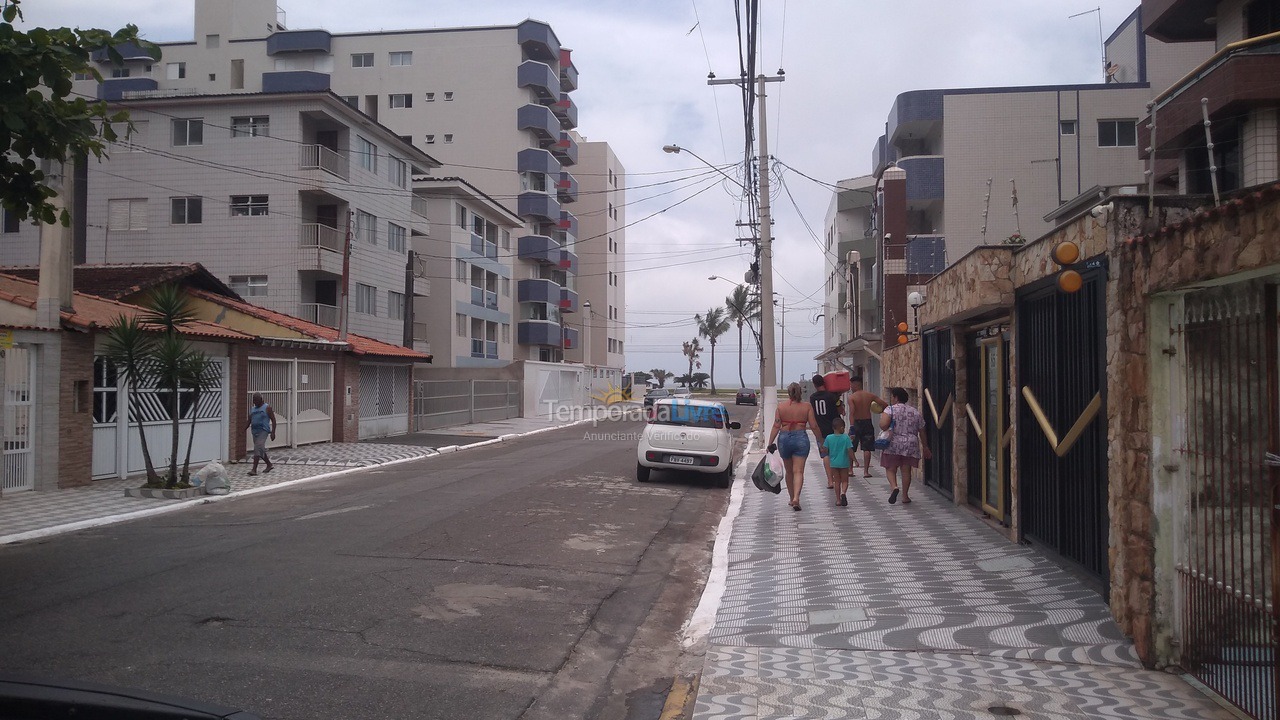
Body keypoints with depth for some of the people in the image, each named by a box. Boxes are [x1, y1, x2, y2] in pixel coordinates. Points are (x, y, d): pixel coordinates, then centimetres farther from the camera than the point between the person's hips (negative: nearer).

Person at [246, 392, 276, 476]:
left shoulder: (267, 408, -2)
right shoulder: (252, 409, 16)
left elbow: (273, 420, -4)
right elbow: (249, 421, 18)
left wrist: (273, 432, -12)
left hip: (263, 431, -7)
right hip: (255, 431, 7)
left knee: (258, 449, -17)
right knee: (261, 450, 13)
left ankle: (254, 469, -20)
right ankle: (269, 465, 30)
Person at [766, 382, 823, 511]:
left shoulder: (781, 406, 0)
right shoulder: (807, 406, -2)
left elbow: (776, 426, -4)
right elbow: (814, 426, -3)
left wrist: (770, 443, 0)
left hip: (784, 439, 2)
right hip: (801, 439, -2)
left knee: (788, 471, 17)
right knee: (798, 471, -3)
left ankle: (792, 498, 27)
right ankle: (796, 497, -20)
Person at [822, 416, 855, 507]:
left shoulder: (829, 438, -5)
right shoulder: (846, 438, -11)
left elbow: (825, 450, -2)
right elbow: (850, 450, -11)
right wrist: (854, 459, 0)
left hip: (833, 463, 2)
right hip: (844, 463, -2)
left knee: (837, 481, 14)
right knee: (845, 481, 10)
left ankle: (838, 499, 13)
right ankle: (843, 493, -18)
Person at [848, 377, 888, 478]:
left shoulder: (851, 397, -10)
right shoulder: (870, 395, 1)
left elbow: (851, 413, -22)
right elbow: (885, 405, 0)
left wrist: (851, 427, -27)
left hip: (857, 423, -2)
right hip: (867, 423, 3)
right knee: (867, 449, 6)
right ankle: (866, 471, 2)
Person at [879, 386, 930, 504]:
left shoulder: (890, 409, -6)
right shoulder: (915, 412, 9)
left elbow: (883, 426, -20)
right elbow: (922, 432, 13)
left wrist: (882, 416, 2)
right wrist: (925, 447, 21)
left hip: (893, 445, -3)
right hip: (911, 445, 3)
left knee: (890, 469, 8)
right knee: (906, 470, 10)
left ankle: (894, 487, -17)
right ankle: (905, 496, 14)